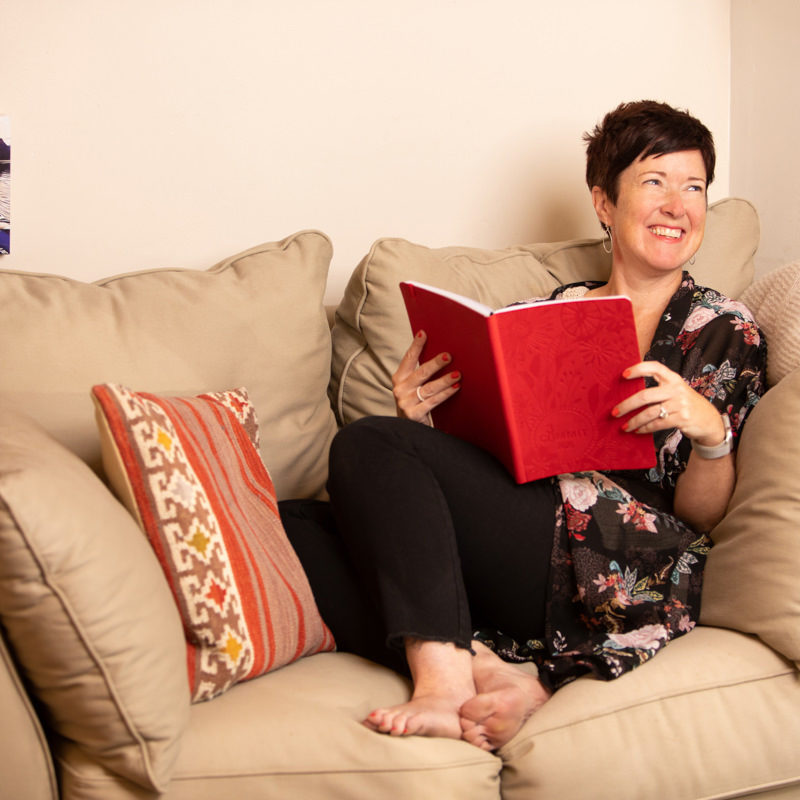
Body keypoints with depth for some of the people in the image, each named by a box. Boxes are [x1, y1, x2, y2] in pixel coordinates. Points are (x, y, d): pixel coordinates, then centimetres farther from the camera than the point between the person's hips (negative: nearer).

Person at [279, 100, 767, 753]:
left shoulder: (726, 330, 9)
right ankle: (487, 671, -29)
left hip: (629, 575, -5)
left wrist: (711, 432, -20)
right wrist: (427, 423, -3)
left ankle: (446, 673, -30)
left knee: (369, 445, -20)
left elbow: (702, 514, 2)